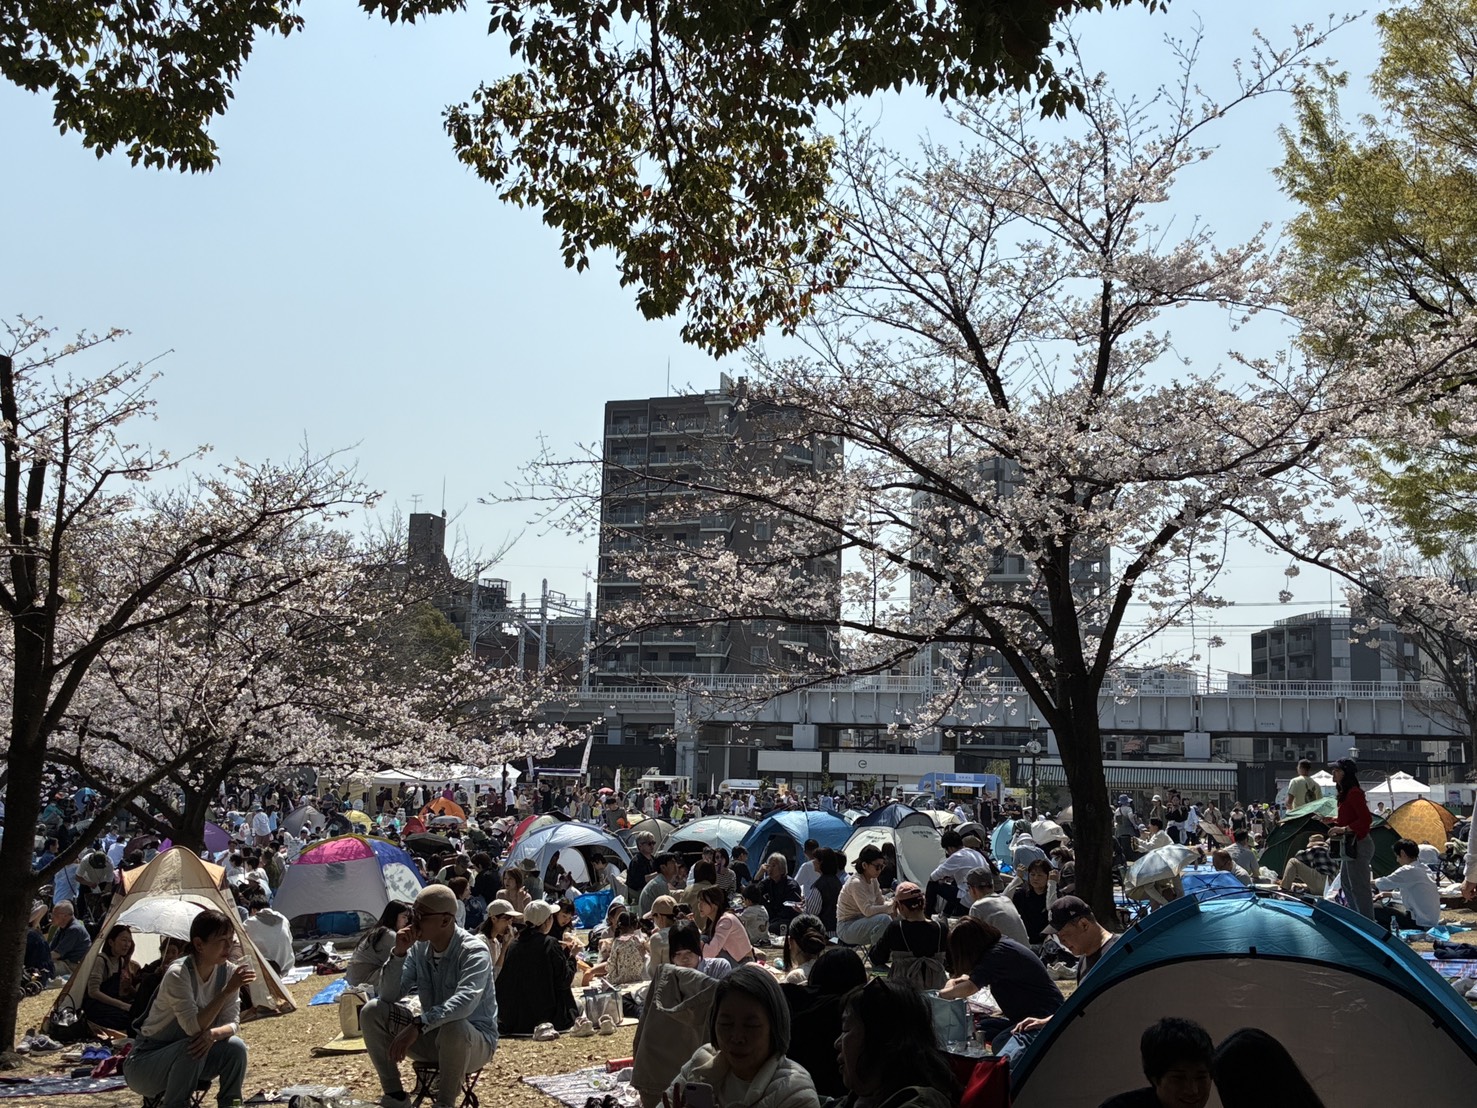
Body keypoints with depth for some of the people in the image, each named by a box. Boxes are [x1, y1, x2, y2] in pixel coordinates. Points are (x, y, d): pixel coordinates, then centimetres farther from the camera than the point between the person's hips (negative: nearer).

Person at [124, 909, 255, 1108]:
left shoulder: (227, 971, -8)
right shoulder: (178, 973, -26)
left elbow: (231, 1023, -9)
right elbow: (193, 1028, -34)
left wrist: (213, 1034, -31)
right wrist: (228, 990, -39)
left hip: (187, 1059, 6)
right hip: (144, 1064, -6)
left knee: (235, 1047, -19)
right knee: (191, 1049, -34)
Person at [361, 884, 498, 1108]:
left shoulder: (474, 951, -21)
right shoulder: (418, 948, -2)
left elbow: (466, 1001, -39)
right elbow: (389, 996, -5)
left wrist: (418, 1026, -47)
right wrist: (399, 953, -19)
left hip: (475, 1041, -6)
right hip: (431, 1038, 6)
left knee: (453, 1028, -40)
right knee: (371, 1012, -10)